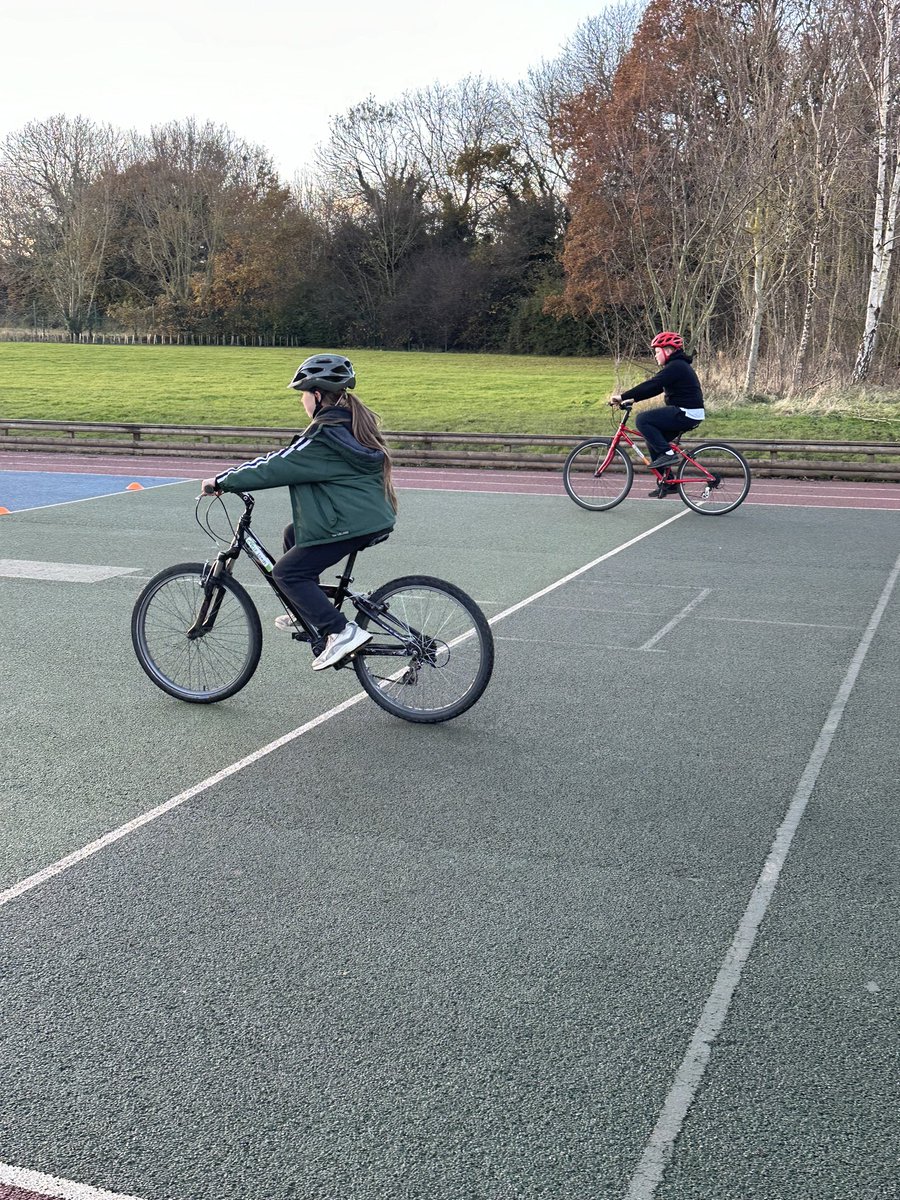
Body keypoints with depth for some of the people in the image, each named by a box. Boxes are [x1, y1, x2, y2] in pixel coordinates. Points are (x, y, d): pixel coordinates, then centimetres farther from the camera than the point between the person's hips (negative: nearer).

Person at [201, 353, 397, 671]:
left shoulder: (324, 436, -16)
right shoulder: (351, 423, 13)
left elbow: (276, 467, -15)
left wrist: (222, 481, -6)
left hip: (349, 524, -10)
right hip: (372, 516, 10)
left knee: (287, 571, -4)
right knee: (294, 534, 26)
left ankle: (341, 631, -13)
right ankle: (308, 613, 30)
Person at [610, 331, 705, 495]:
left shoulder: (676, 367, -13)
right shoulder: (678, 366, 20)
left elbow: (651, 386, -21)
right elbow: (655, 388, 19)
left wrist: (622, 397, -21)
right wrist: (630, 399, 11)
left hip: (686, 414, -10)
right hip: (688, 414, 10)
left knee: (642, 420, -15)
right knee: (652, 438, 14)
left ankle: (667, 453, -13)